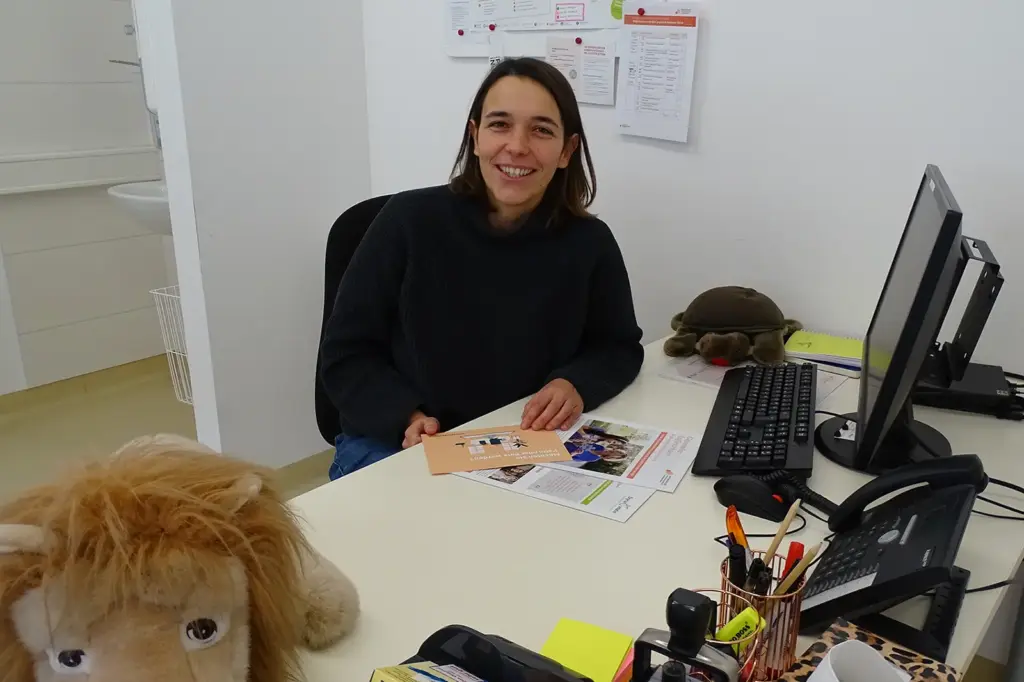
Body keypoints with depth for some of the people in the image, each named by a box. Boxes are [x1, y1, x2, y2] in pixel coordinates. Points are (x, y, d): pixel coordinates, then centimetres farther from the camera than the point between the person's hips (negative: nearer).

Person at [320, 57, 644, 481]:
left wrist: (575, 385, -13)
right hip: (393, 444, -2)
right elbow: (346, 354, -5)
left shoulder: (589, 243, -7)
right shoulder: (409, 221, -12)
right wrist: (408, 419, -21)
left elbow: (619, 346, 8)